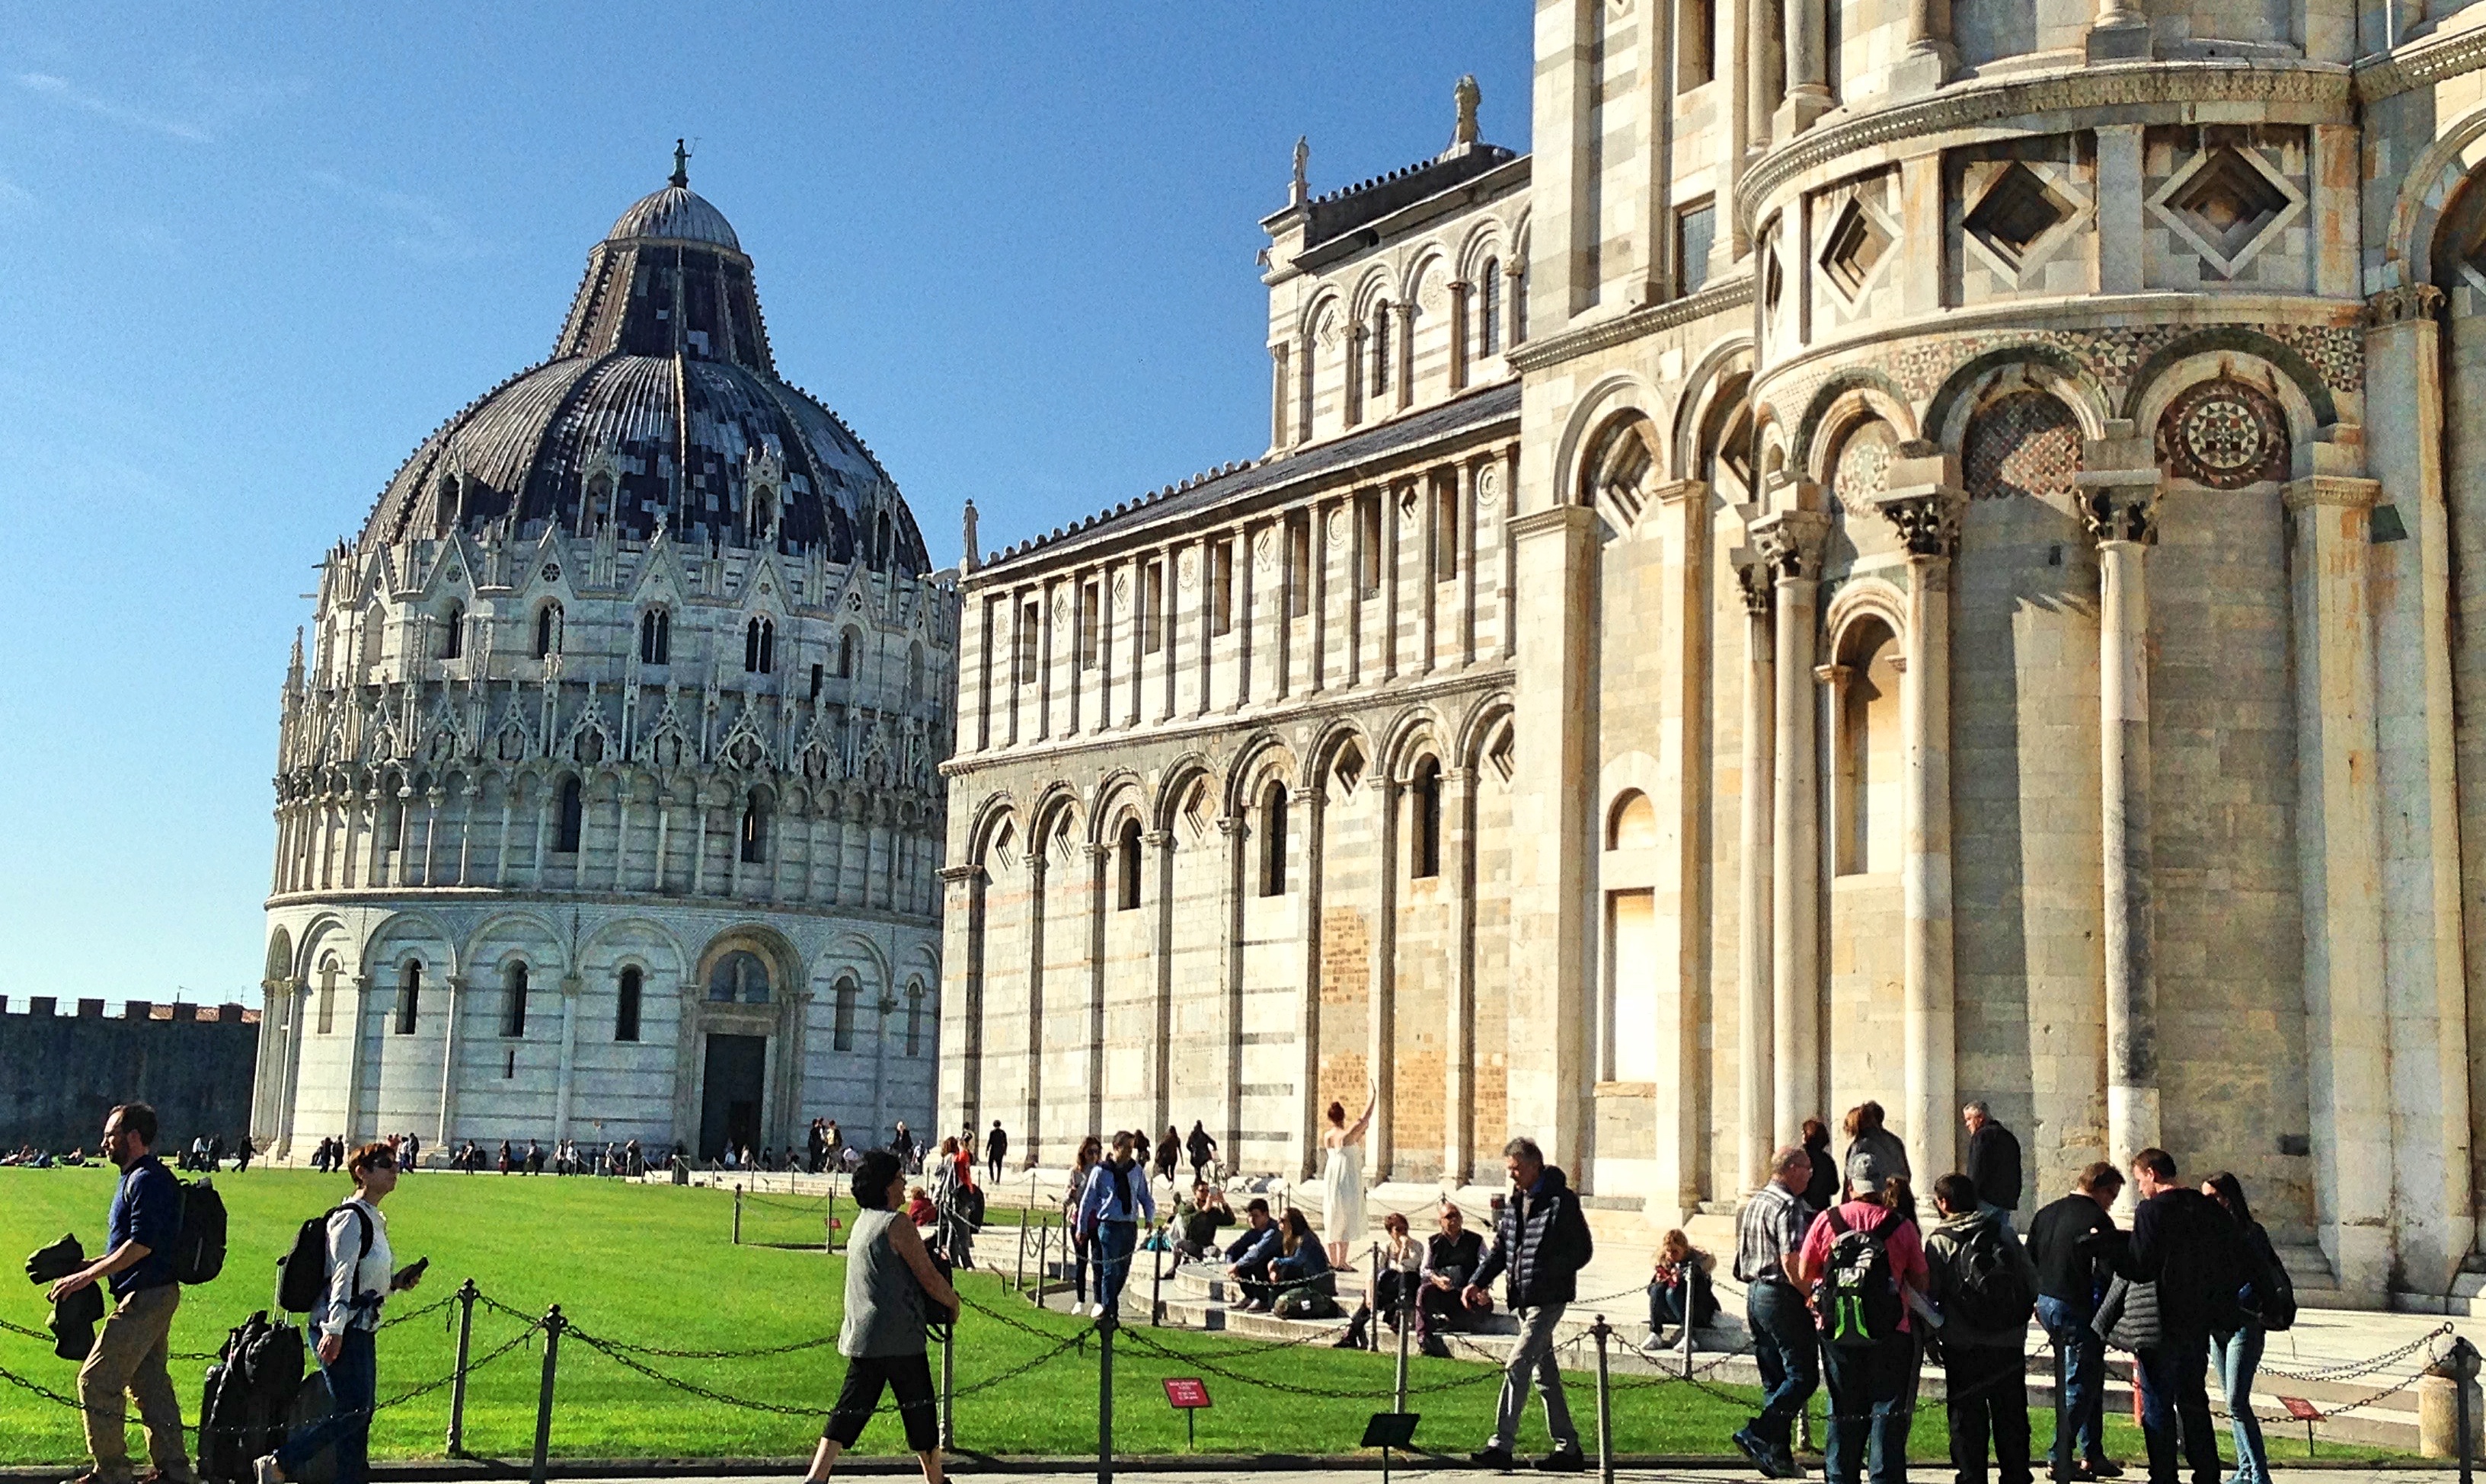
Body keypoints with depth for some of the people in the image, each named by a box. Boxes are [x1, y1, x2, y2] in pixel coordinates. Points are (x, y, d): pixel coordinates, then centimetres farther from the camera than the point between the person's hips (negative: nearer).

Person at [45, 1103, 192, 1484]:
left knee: (96, 1381, -5)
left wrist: (87, 1276, -20)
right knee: (150, 1383, 13)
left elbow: (142, 1244, -23)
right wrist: (90, 1265, 17)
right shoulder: (138, 1177, 18)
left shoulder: (146, 1180, -16)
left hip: (143, 1298, -11)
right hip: (156, 1295, 11)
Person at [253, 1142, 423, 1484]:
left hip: (362, 1330, 10)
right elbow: (342, 1277, -18)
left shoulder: (375, 1221, 17)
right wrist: (334, 1331, -22)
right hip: (341, 1330, -10)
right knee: (353, 1410, -14)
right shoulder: (351, 1218, -12)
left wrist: (395, 1283, 10)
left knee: (362, 1412, 7)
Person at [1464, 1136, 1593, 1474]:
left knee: (1517, 1366, -14)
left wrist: (1544, 1273, -15)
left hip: (1548, 1298, -8)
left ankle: (1501, 1445, -12)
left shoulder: (1561, 1201, -9)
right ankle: (1568, 1448, 20)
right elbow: (1500, 1249, 17)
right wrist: (1478, 1282, 5)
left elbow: (1583, 1250, -9)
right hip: (1522, 1299, 8)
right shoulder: (1515, 1202, 13)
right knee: (1544, 1373, 12)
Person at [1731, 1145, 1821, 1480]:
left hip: (1754, 1294, 9)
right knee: (1803, 1377, -4)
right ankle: (1757, 1434, -13)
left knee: (1774, 1381, 12)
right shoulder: (1789, 1207, -14)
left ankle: (1778, 1456, 12)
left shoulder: (1753, 1203, 15)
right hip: (1782, 1298, -9)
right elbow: (1791, 1264, -21)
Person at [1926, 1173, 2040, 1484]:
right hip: (2010, 1343, 3)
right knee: (2011, 1418, 13)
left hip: (1963, 1346, -3)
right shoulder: (2002, 1231, 5)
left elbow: (1927, 1292, -11)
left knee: (1967, 1420, 4)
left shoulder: (1937, 1240, -6)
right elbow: (2032, 1278, 5)